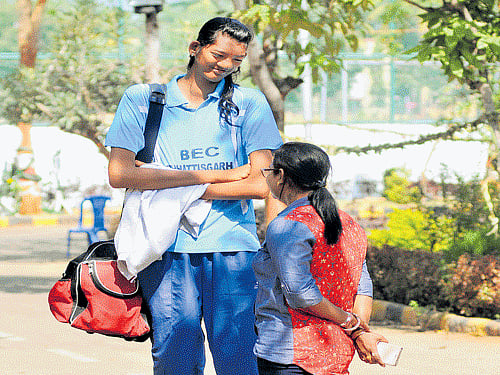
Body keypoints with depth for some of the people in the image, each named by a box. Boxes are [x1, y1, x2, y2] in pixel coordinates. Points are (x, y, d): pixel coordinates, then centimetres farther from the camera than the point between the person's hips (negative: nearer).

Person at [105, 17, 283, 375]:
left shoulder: (249, 103, 9)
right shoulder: (142, 99, 9)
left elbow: (260, 184, -2)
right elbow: (120, 174, -3)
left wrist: (175, 190, -4)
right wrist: (214, 175, -6)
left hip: (232, 249, 0)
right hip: (168, 248, 0)